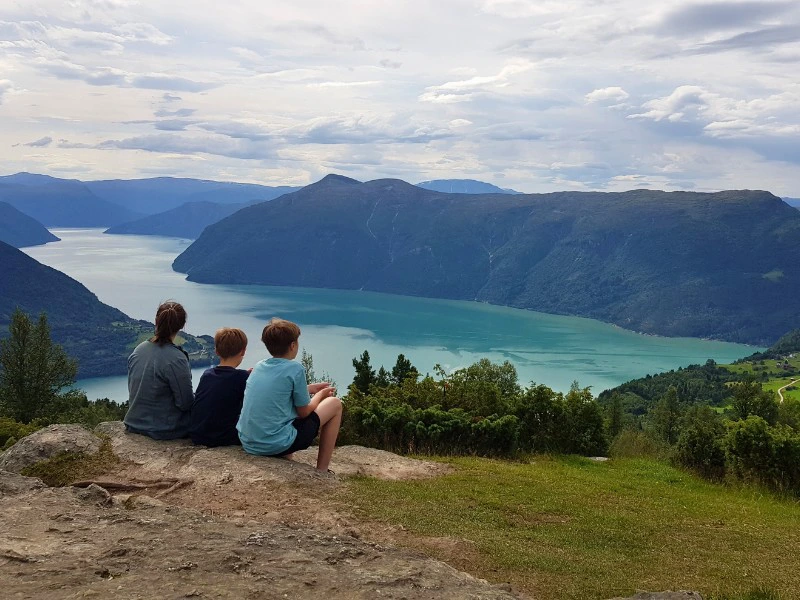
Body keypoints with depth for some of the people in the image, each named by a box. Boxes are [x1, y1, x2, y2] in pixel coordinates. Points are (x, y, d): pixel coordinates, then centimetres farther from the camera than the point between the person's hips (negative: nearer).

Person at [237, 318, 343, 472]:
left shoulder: (259, 366, 7)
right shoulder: (295, 369, -12)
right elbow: (304, 412, -3)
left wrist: (309, 389, 27)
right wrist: (321, 394, 16)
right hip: (278, 445, -7)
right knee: (335, 404, 9)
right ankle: (321, 471, 13)